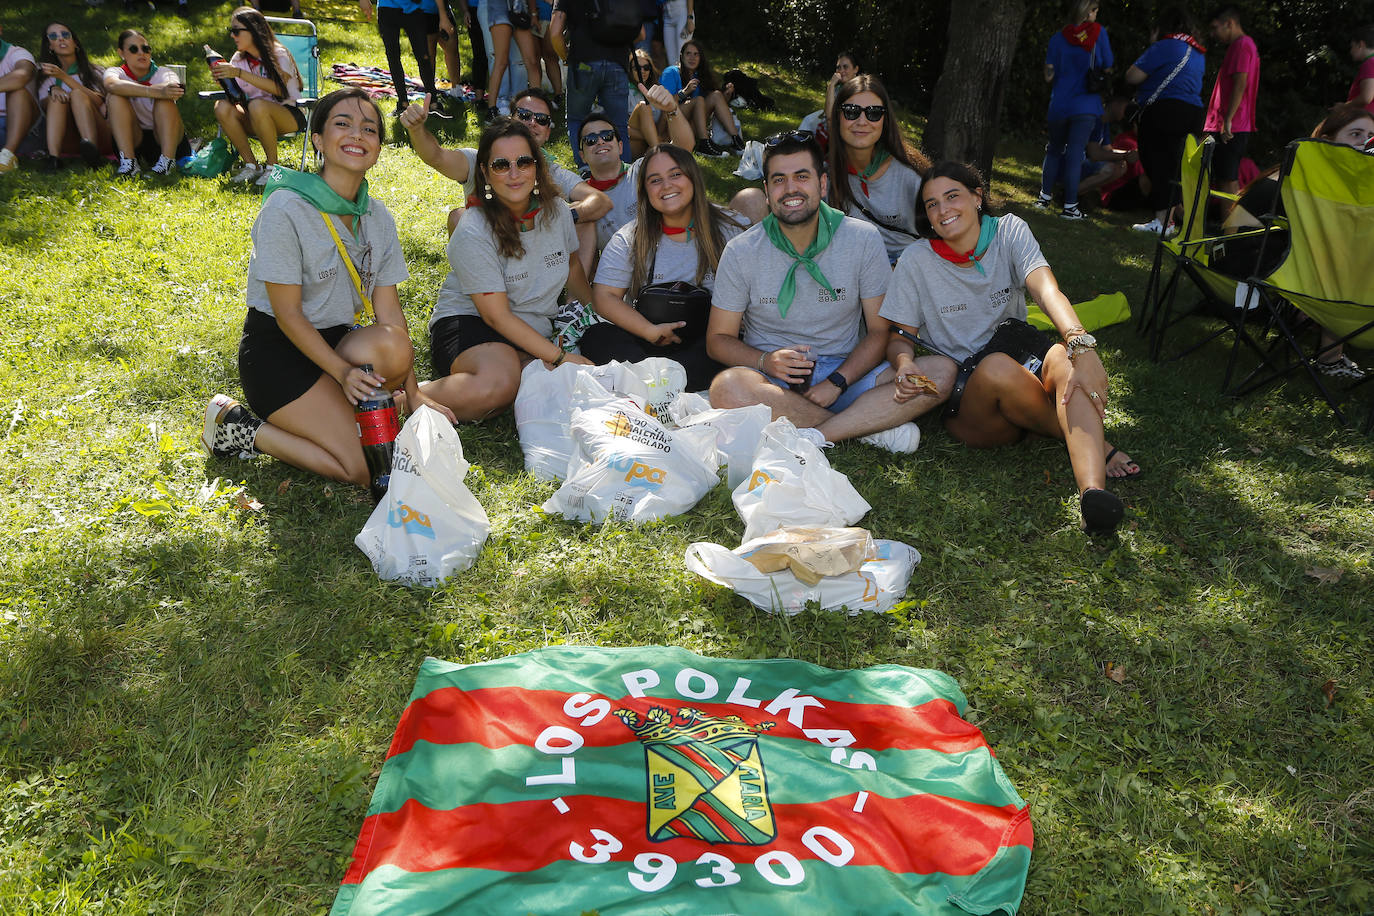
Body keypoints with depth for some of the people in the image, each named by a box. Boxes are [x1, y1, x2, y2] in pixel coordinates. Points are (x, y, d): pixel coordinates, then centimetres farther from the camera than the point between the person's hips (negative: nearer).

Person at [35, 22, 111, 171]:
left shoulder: (95, 72, 17)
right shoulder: (47, 75, 22)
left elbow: (98, 101, -4)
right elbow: (43, 105, 6)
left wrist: (64, 77, -15)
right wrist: (53, 90, -16)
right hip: (66, 142, 1)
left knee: (77, 94, -23)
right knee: (57, 98, -21)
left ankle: (92, 152, -51)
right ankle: (53, 156, -44)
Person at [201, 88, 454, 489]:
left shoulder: (378, 218, 3)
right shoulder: (285, 209, -16)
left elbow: (389, 308, 1)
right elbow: (288, 314, -16)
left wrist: (413, 392, -6)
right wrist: (342, 372, -26)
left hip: (338, 340, 6)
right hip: (277, 350, -6)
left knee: (395, 346, -31)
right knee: (359, 470, -18)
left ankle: (332, 410, -4)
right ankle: (242, 428, 2)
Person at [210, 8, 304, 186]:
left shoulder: (278, 54, -10)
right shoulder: (239, 58, 7)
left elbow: (279, 89, -26)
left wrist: (240, 73, -29)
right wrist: (222, 78, -19)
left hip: (288, 114, -5)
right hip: (256, 118, 6)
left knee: (257, 105, -37)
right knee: (222, 107, -22)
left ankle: (272, 166, -19)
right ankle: (251, 165, -12)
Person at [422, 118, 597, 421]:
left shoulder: (556, 210, 0)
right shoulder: (473, 233, -17)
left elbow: (571, 265, 21)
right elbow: (497, 315, -18)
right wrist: (560, 357, -21)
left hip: (534, 331, 6)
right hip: (469, 323, -6)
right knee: (497, 383, -40)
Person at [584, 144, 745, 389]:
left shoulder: (730, 229, 5)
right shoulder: (630, 239, 7)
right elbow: (603, 297, 0)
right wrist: (651, 331, -13)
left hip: (707, 342, -1)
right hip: (647, 343, 2)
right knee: (595, 337, -25)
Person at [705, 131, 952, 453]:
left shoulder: (863, 239, -2)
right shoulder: (741, 253, -3)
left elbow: (879, 331, 1)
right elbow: (718, 339, 2)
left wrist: (837, 381, -16)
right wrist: (766, 361, -20)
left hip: (847, 374, 1)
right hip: (773, 381, -1)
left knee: (941, 374, -21)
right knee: (727, 388, -36)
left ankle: (813, 437, -28)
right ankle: (872, 427, -21)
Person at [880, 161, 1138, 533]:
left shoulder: (1008, 232, 0)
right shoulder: (917, 261, 0)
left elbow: (1048, 291, -18)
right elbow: (900, 336, 2)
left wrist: (1081, 345, -38)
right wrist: (904, 363, -25)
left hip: (1025, 367, 1)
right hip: (965, 396, -1)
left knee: (1066, 358, -33)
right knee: (997, 366, -36)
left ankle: (1092, 488, -54)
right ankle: (1091, 443, -14)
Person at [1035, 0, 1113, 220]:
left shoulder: (1058, 38, 1)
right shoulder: (1099, 33, -2)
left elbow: (1049, 76, 1)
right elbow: (1108, 68, 3)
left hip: (1059, 105, 2)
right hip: (1086, 105, -2)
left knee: (1054, 150, 18)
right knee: (1075, 153, -3)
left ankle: (1045, 195, 21)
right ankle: (1069, 206, -4)